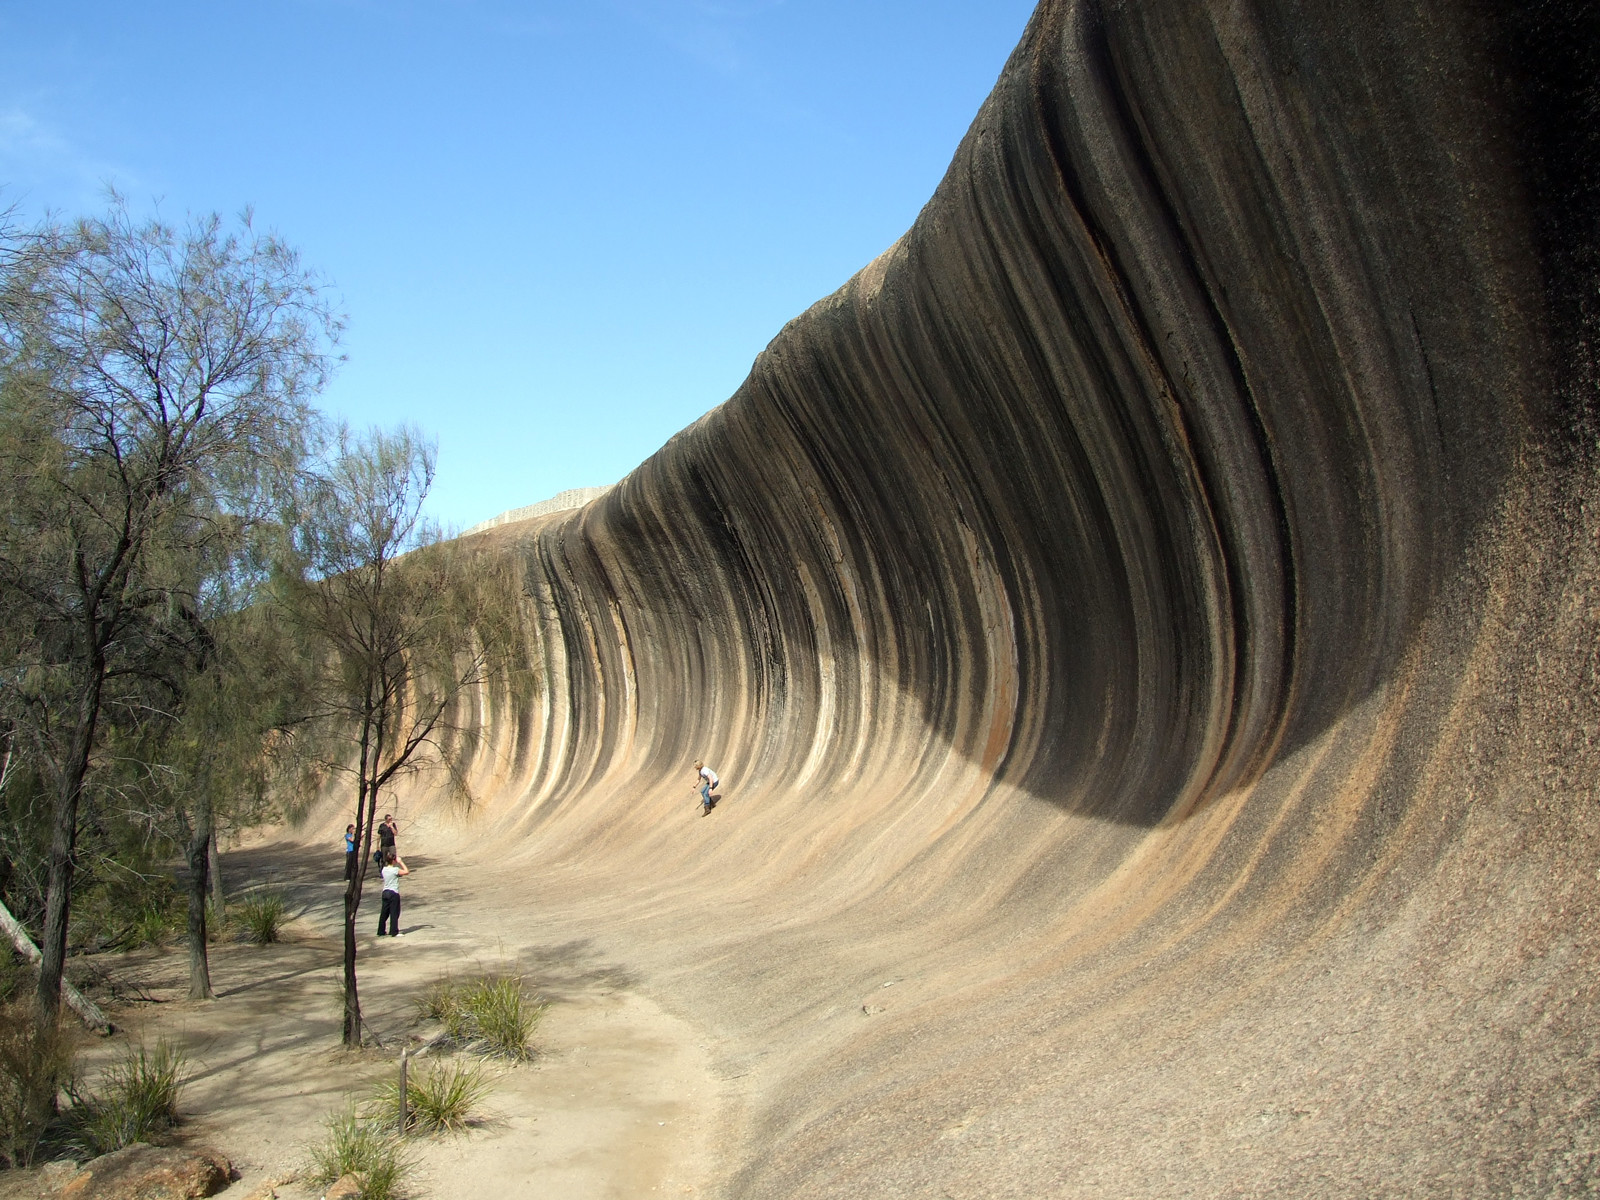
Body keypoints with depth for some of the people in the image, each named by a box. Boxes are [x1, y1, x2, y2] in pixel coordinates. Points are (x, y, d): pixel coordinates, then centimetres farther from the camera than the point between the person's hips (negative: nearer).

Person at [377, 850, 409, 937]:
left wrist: (399, 862, 17)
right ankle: (394, 932, 0)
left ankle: (380, 931, 20)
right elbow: (407, 872, -12)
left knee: (384, 913, 14)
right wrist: (401, 862, -6)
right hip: (394, 893, -7)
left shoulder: (384, 869, 5)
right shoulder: (395, 870, -15)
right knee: (394, 913, 0)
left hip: (385, 892, 7)